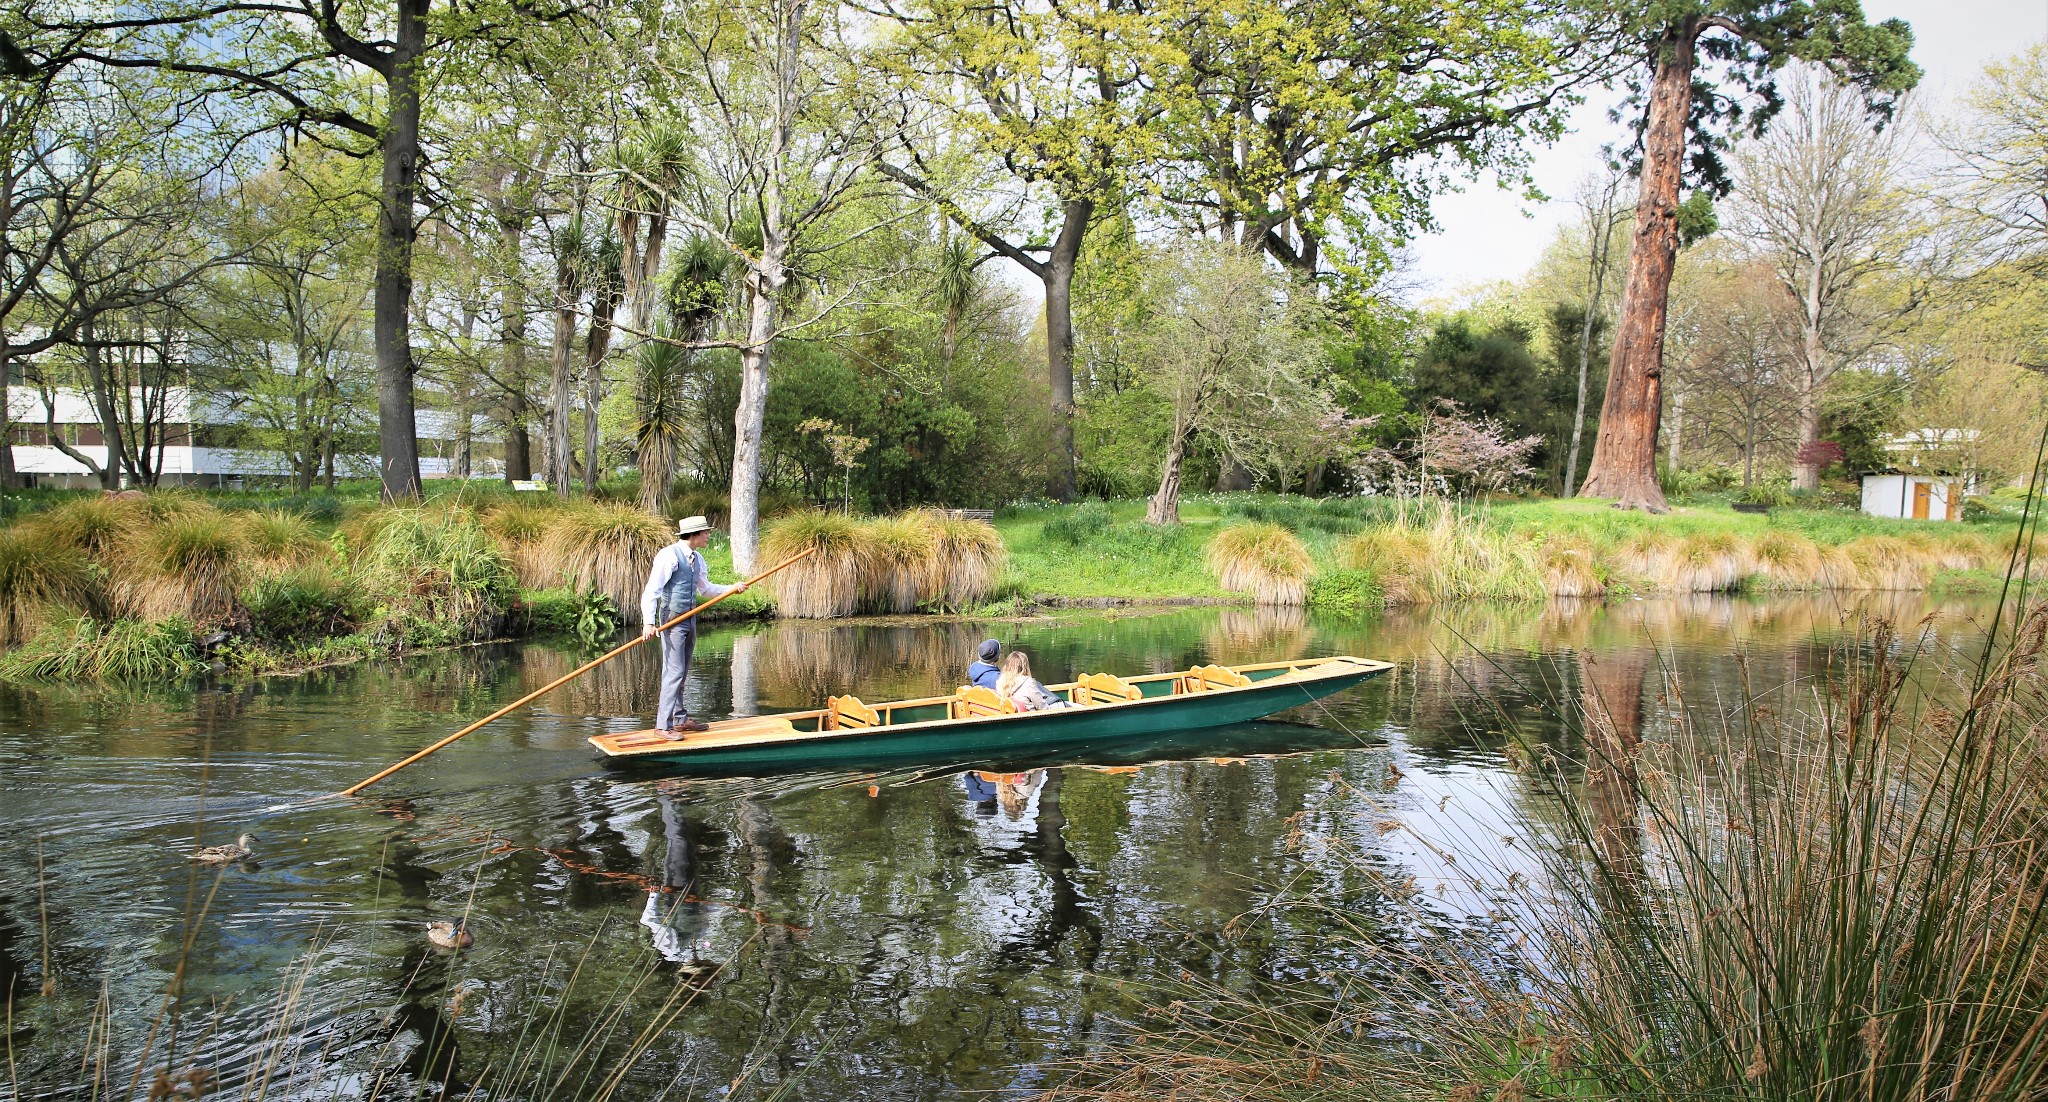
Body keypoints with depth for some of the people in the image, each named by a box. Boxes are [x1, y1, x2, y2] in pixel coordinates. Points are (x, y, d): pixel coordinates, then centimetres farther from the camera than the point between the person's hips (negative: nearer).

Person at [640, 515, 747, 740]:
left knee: (682, 673, 15)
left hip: (690, 620, 9)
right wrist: (649, 622, -27)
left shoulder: (697, 559, 12)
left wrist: (732, 588, 10)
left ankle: (680, 720, 23)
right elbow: (651, 591, -18)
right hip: (673, 619, -9)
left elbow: (705, 589, 22)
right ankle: (663, 724, -7)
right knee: (675, 671, -11)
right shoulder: (669, 555, -14)